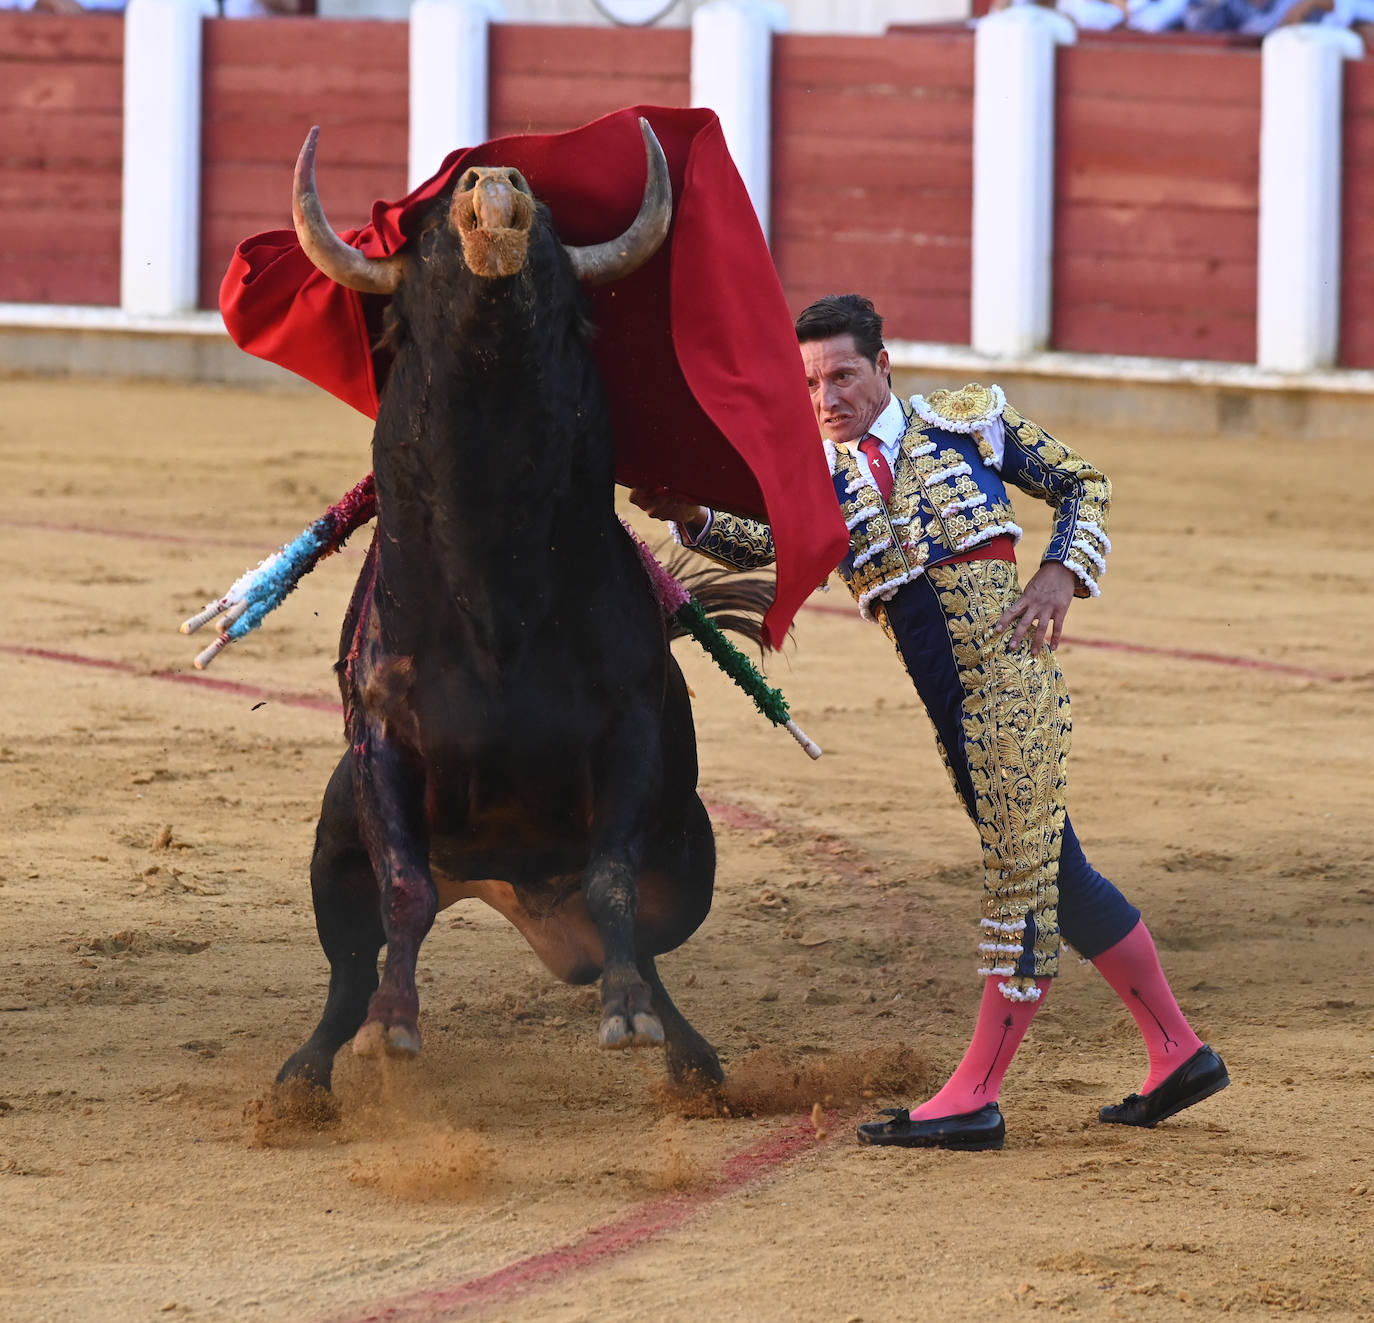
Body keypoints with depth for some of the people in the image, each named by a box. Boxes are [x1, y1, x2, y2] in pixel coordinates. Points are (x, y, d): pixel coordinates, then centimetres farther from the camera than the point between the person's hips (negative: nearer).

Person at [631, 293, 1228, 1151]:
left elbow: (1083, 485, 10)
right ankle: (1178, 1053, 22)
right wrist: (693, 517, -24)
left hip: (1006, 664, -6)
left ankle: (975, 1096, -5)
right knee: (1053, 872, 12)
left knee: (1025, 871, -6)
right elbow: (764, 541, -5)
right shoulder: (821, 477, 13)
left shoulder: (966, 421, 4)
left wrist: (1063, 574, -6)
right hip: (949, 706, 6)